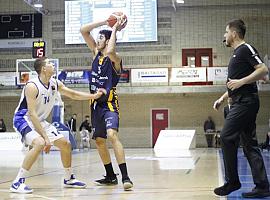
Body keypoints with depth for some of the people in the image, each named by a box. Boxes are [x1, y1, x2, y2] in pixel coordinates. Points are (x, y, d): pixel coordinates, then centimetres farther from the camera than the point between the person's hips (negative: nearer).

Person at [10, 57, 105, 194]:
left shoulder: (55, 84, -1)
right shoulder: (32, 86, -25)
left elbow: (73, 95, 14)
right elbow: (32, 114, -28)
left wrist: (94, 96, 4)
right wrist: (45, 136, -31)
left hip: (40, 121, 8)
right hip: (24, 119, -8)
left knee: (65, 144, 8)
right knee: (39, 143, -34)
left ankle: (69, 179, 27)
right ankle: (18, 182, -28)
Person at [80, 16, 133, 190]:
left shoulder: (115, 58, -10)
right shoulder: (96, 52, 10)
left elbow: (110, 52, -35)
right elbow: (83, 30, 7)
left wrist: (114, 29, -21)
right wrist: (105, 22, 0)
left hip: (109, 104, -8)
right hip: (96, 104, 8)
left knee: (112, 135, -27)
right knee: (99, 141, 13)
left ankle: (125, 177, -28)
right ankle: (110, 176, 26)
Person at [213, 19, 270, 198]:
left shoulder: (246, 49, -6)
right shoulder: (237, 54, 23)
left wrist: (241, 81, -22)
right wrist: (223, 98, 24)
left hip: (246, 102, -10)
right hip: (241, 102, 10)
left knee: (227, 137, -10)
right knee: (250, 144, 6)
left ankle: (232, 182, -2)